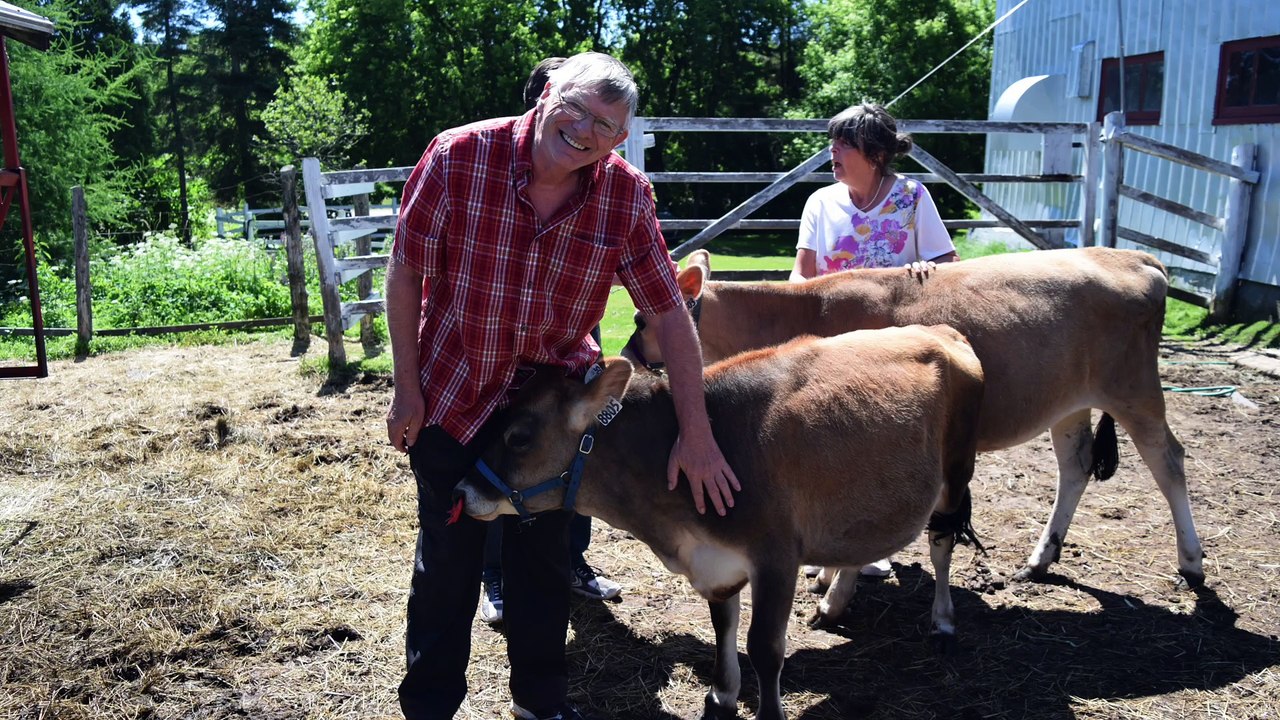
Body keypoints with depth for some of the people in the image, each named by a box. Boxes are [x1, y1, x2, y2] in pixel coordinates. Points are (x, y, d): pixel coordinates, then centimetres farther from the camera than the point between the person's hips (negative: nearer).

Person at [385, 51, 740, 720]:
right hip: (452, 393, -2)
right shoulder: (458, 156, -18)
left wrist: (696, 435, -10)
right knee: (447, 557, 9)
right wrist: (407, 390, -8)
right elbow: (406, 271, -10)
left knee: (544, 555, 14)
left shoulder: (626, 194, -13)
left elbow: (669, 312, -10)